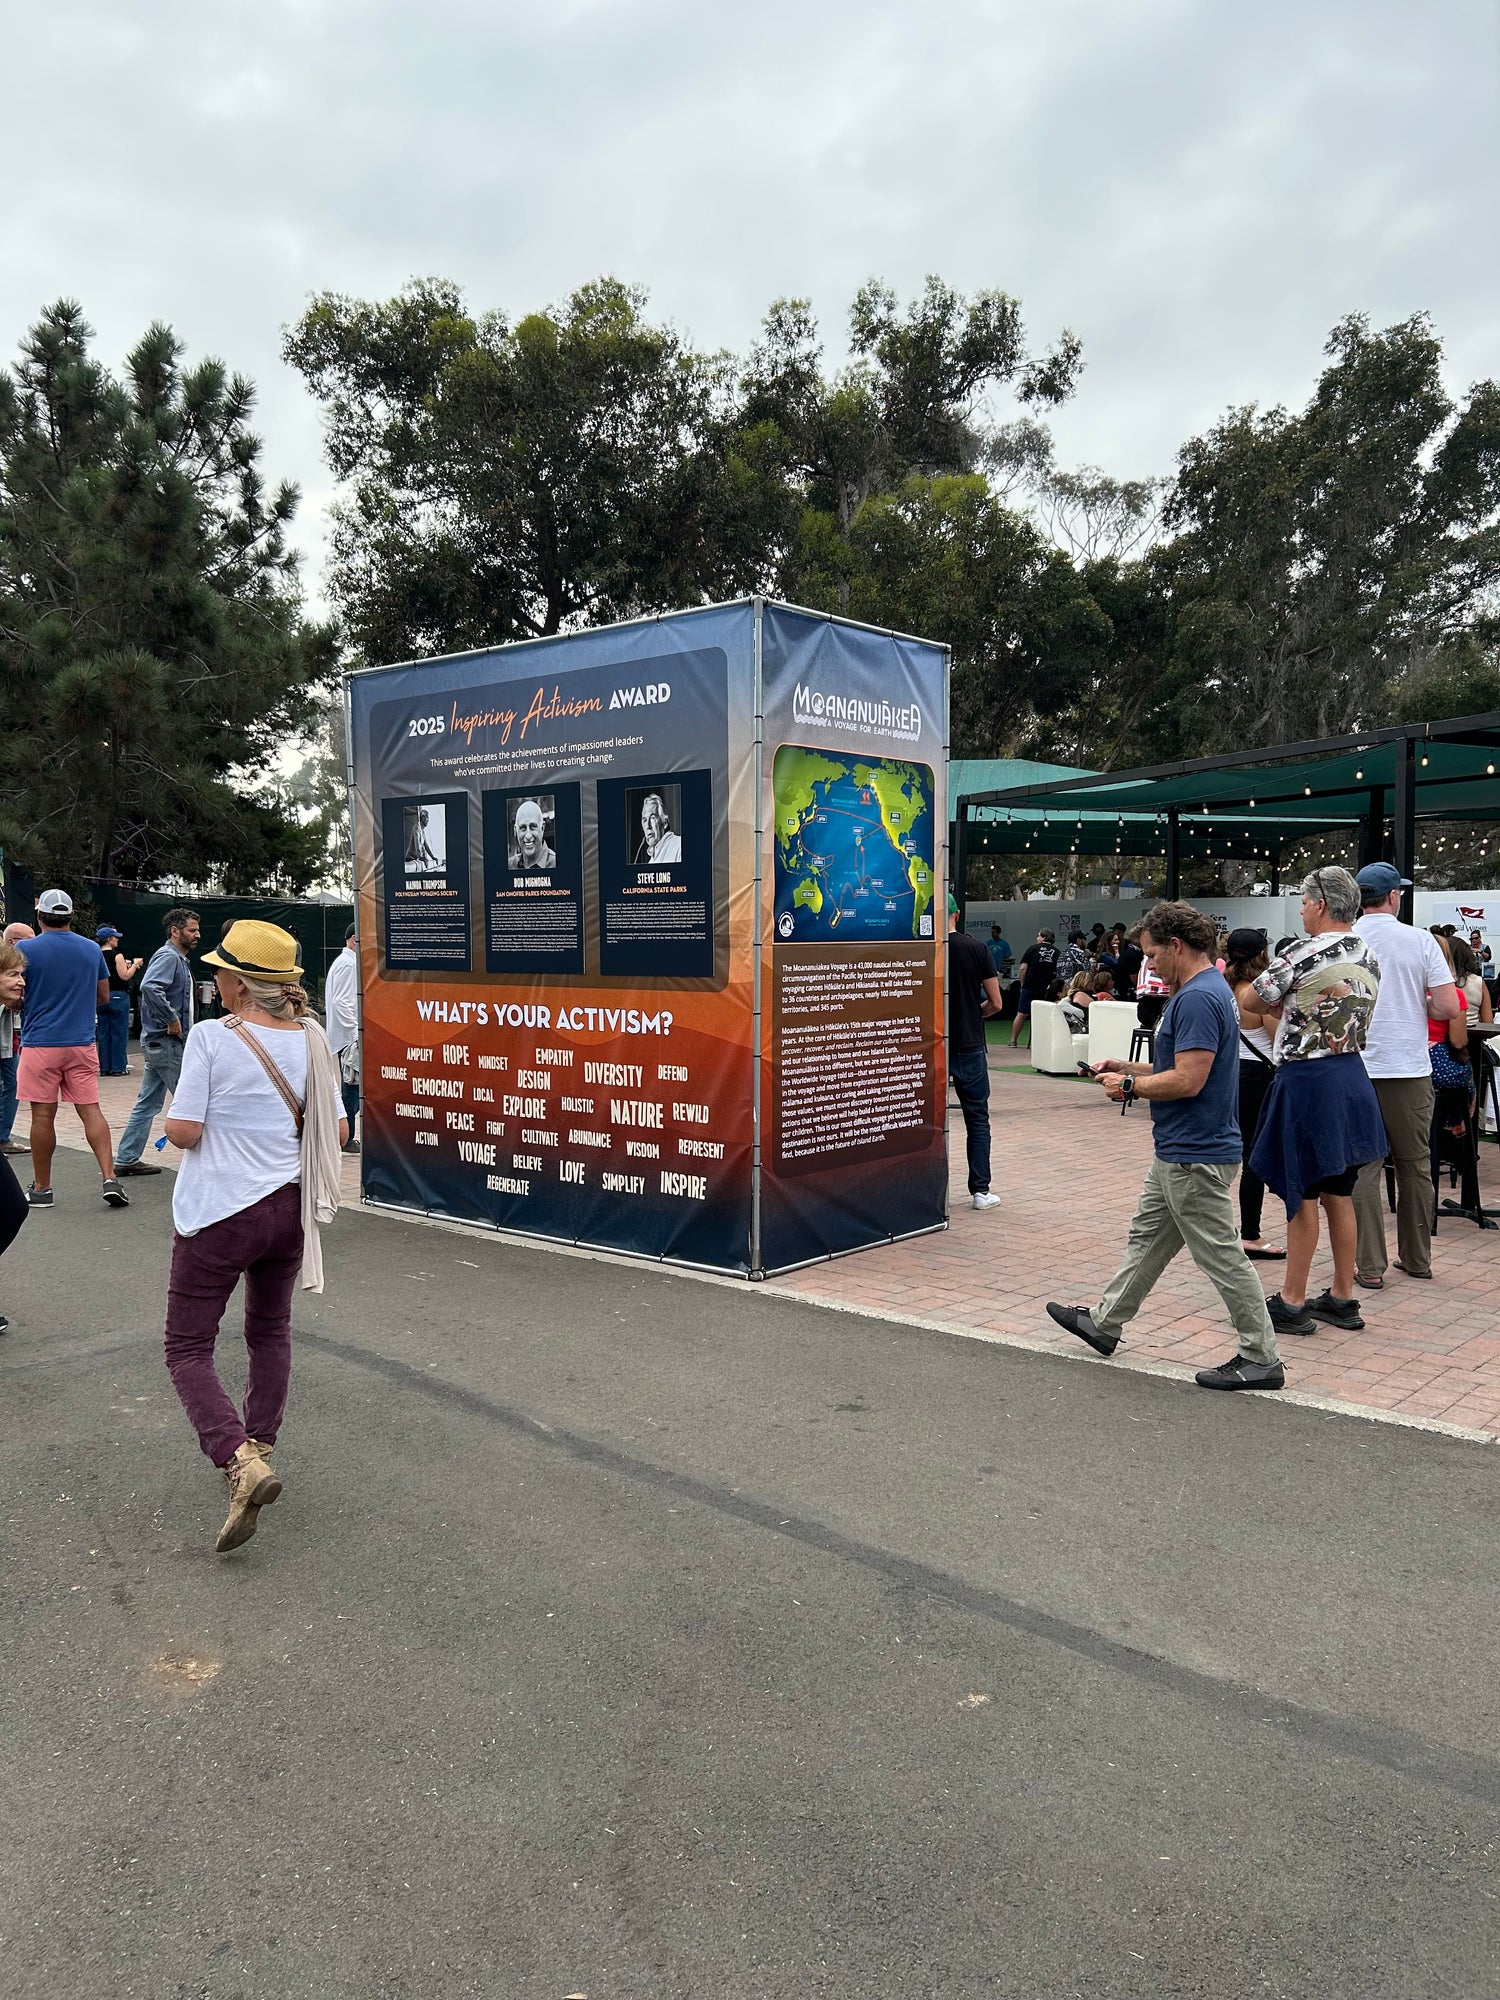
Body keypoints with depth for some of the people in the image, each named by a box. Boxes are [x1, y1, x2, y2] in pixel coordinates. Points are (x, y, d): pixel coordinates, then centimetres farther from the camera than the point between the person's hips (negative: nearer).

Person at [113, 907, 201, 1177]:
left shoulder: (179, 958, 17)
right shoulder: (168, 956, -14)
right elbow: (149, 986, -32)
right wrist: (172, 1020, -26)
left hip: (157, 1042, 10)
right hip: (166, 1041, -10)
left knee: (147, 1103, 12)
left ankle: (127, 1158, 16)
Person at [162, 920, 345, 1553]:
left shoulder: (212, 1037, -15)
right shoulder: (311, 1039, -1)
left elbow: (183, 1131, -16)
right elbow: (336, 1131, 2)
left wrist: (174, 1116, 6)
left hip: (218, 1212, -5)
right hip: (288, 1208, 5)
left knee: (187, 1348, 4)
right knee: (270, 1331, 24)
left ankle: (241, 1461, -15)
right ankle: (258, 1449, 33)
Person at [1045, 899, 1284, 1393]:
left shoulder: (1197, 999, -22)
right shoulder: (1206, 991, 12)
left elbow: (1188, 1080, -27)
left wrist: (1130, 1085, -13)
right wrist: (1128, 1068, 12)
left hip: (1196, 1157, -11)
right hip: (1179, 1152, 11)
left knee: (1221, 1256, -1)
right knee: (1147, 1238, 19)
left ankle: (1260, 1359, 9)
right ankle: (1105, 1322, 32)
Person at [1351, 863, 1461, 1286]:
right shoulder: (1420, 940, -4)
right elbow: (1449, 1008, -6)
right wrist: (1417, 1003, 12)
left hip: (1357, 1072, -1)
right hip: (1410, 1069, 1)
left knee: (1363, 1167, 4)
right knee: (1415, 1164, 14)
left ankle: (1370, 1266, 4)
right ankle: (1416, 1259, 24)